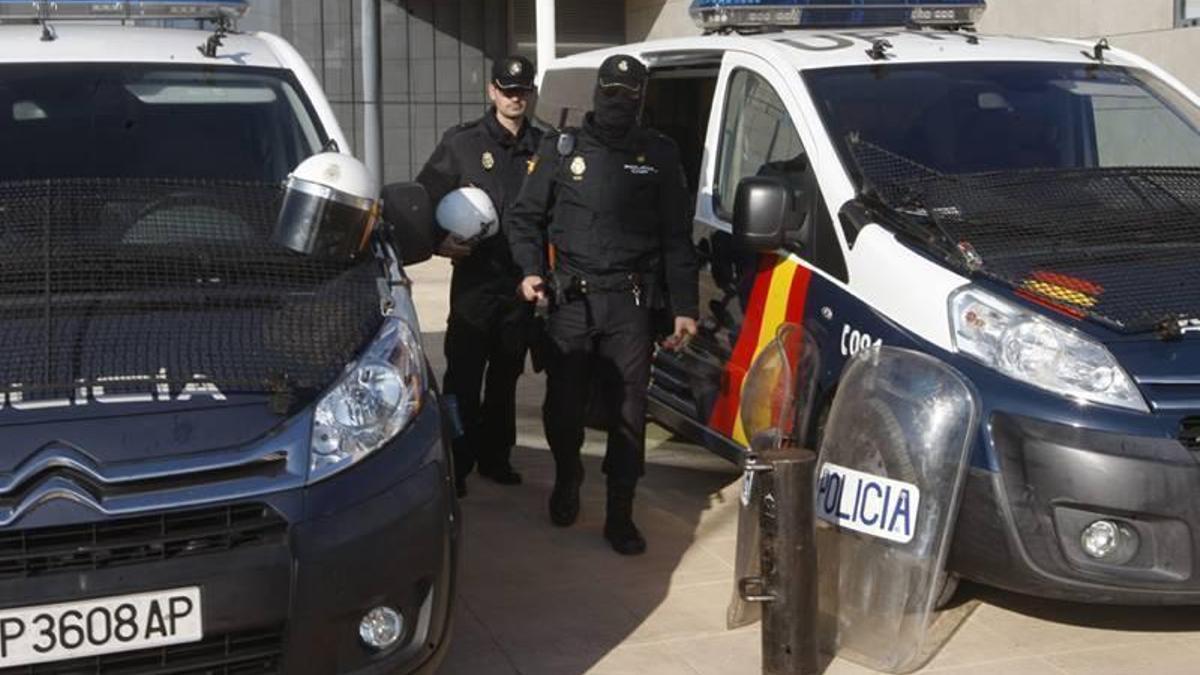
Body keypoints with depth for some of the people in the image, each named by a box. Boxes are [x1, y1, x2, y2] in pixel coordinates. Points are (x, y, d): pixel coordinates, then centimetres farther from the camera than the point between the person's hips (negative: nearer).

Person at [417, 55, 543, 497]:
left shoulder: (544, 148, 8)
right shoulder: (462, 143, 1)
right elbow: (423, 197, 3)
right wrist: (440, 241, -11)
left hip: (521, 279, 3)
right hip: (475, 278, -3)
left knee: (506, 375, 13)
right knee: (464, 377, -5)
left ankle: (495, 457, 24)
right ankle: (457, 464, 3)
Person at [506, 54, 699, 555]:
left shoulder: (659, 155, 9)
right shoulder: (562, 148, 9)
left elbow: (677, 238, 8)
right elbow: (523, 217, 12)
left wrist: (684, 307, 1)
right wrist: (530, 269, -5)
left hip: (630, 305, 0)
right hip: (571, 302, 1)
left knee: (628, 413, -1)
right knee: (563, 406, 7)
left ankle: (620, 516, 9)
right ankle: (566, 482, 34)